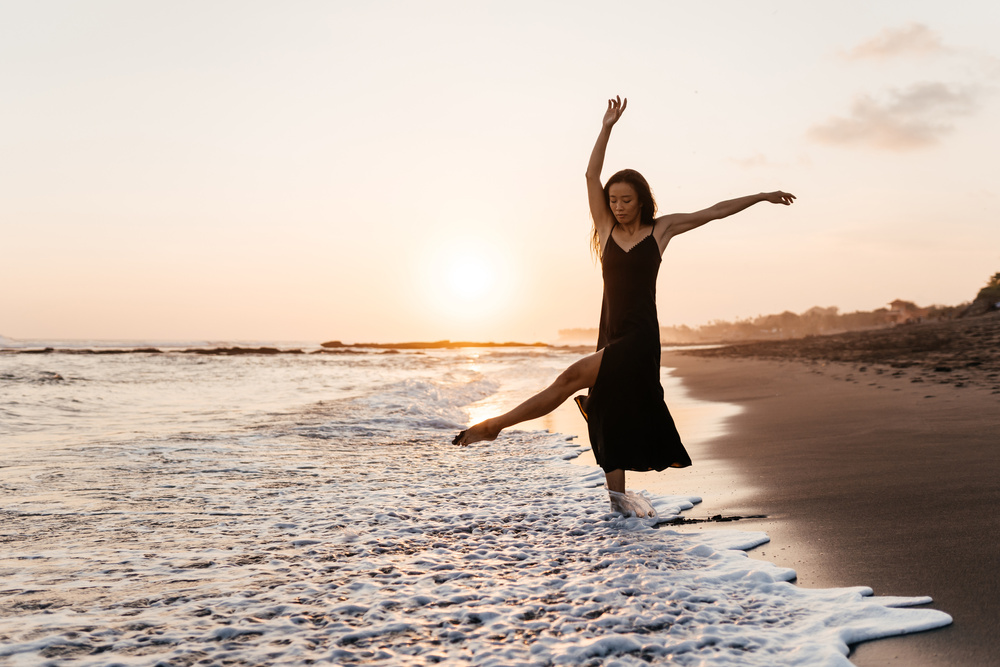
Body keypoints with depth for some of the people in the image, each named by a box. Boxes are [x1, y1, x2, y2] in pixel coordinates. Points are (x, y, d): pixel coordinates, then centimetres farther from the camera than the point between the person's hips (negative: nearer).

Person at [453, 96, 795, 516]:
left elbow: (714, 211, 10)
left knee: (573, 378, -19)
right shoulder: (606, 229, 9)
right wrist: (607, 127, -4)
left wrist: (760, 196, 11)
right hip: (610, 334, 5)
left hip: (639, 336, -5)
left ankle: (495, 425, -16)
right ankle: (617, 496, 14)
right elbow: (591, 176, 2)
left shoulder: (660, 229, 5)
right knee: (608, 411, 5)